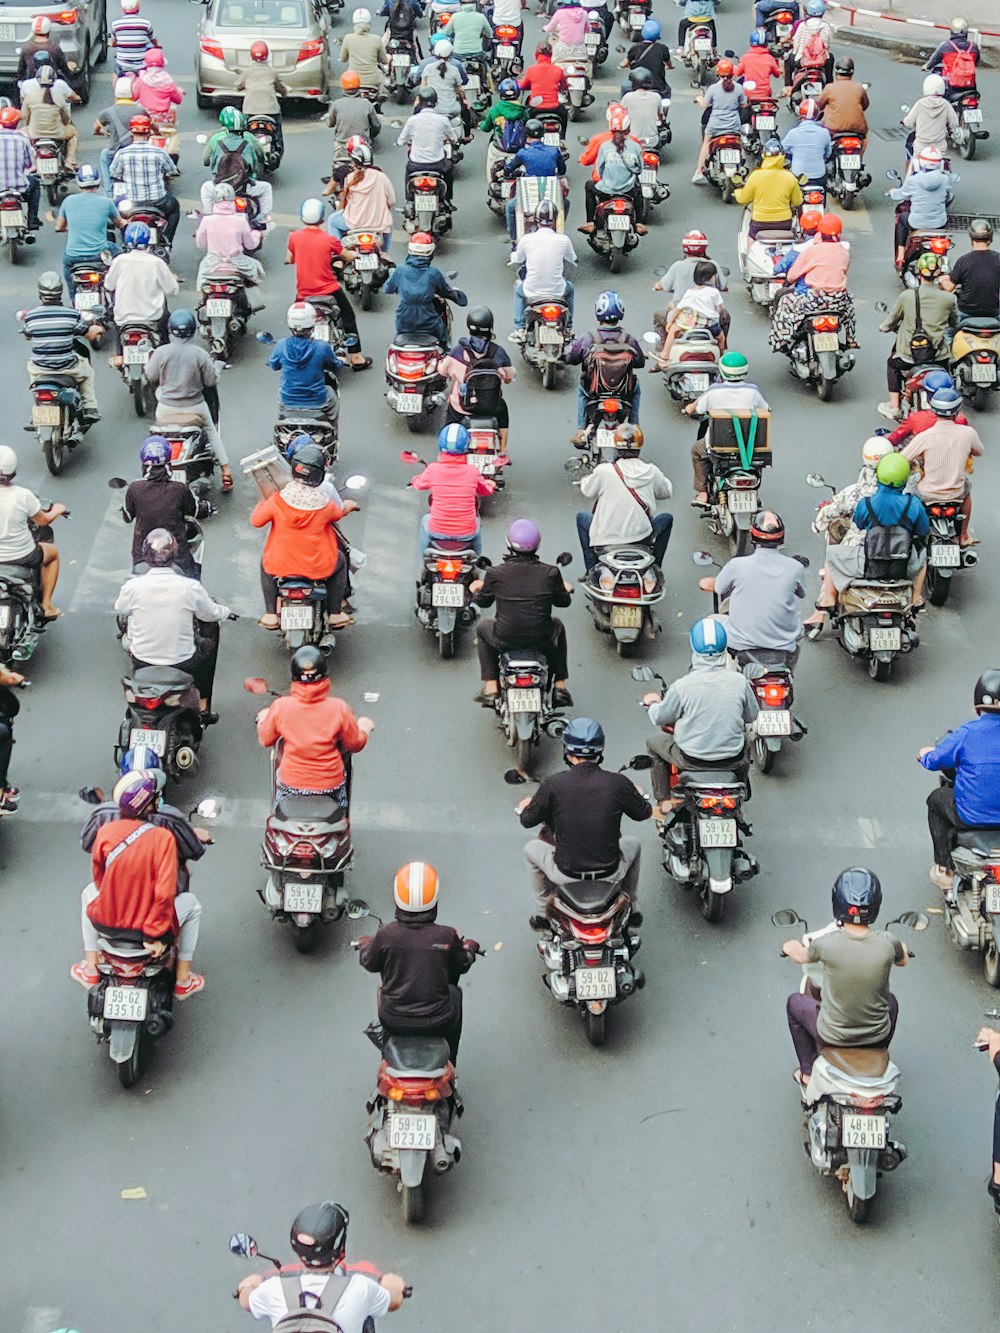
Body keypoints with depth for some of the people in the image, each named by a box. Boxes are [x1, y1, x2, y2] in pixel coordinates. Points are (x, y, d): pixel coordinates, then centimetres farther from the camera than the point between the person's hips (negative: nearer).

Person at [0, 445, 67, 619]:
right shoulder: (23, 496, -20)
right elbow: (43, 520, -4)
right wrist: (57, 510, 17)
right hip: (22, 557, -2)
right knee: (53, 552, 28)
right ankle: (46, 605, 24)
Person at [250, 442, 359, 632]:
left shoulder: (278, 499, -16)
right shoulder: (324, 504, -13)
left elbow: (256, 521, -4)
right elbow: (337, 514, 11)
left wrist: (262, 503, 18)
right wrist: (347, 506, 35)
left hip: (281, 565, 1)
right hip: (317, 567, -1)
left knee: (265, 562, 35)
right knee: (339, 561, 30)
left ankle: (270, 614, 29)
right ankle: (335, 614, 29)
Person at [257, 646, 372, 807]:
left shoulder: (280, 706, -19)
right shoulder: (338, 709, -21)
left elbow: (265, 740, -2)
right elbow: (356, 745, -6)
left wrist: (263, 719, 20)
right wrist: (364, 727, 15)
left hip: (290, 786, 0)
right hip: (331, 786, 0)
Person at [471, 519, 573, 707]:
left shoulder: (495, 573, -9)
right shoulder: (550, 572, -8)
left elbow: (482, 601, 8)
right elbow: (563, 601, 9)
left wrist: (476, 590, 33)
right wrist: (566, 589, 33)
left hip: (505, 639, -1)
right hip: (542, 639, 1)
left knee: (482, 627, 32)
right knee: (558, 627, 35)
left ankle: (490, 688, 26)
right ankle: (560, 687, 33)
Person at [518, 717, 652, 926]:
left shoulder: (552, 784, -14)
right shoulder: (618, 783, -11)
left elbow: (527, 821, 0)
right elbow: (643, 813, 7)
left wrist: (526, 806, 24)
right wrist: (637, 795, 30)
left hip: (566, 873, -1)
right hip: (610, 873, 1)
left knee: (531, 849, 30)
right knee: (632, 843, 34)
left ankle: (545, 913, 37)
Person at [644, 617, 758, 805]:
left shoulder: (681, 686, -19)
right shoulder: (739, 681, -13)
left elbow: (660, 718, -3)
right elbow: (751, 715, 4)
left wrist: (653, 703, 19)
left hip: (691, 760, -2)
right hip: (731, 760, 2)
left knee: (654, 742, 27)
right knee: (744, 743, 38)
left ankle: (664, 800, 24)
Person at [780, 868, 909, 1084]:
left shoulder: (827, 944, -23)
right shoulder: (887, 943, -18)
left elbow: (801, 957, 1)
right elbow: (903, 961, 7)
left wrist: (790, 947, 25)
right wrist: (903, 949, 31)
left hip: (833, 1035, -2)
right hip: (877, 1035, 2)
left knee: (795, 1002, 28)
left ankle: (808, 1072, 34)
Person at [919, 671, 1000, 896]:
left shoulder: (966, 734, -18)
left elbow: (934, 761, -3)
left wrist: (924, 754, 21)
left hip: (972, 816, -3)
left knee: (936, 799, 27)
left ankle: (944, 870, 27)